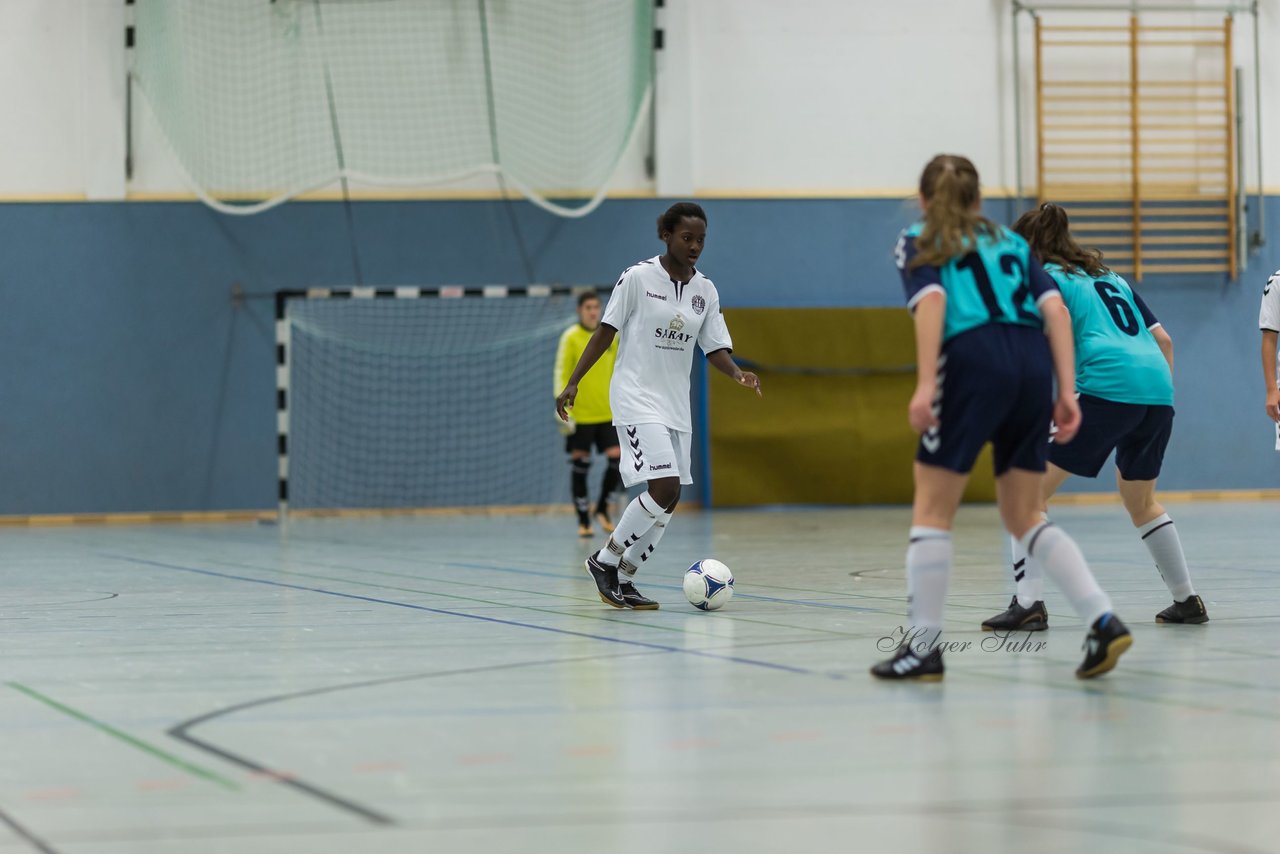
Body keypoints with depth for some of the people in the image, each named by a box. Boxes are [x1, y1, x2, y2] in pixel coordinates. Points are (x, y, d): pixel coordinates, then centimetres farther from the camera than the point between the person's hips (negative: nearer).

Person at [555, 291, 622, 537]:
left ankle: (602, 508, 14)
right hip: (580, 415, -3)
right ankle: (583, 520, 9)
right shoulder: (571, 338, -5)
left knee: (617, 459, -7)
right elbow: (561, 374, -7)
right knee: (580, 465, 0)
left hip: (608, 413, 3)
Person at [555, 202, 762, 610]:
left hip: (676, 404, 6)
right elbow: (605, 331, -3)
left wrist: (737, 373, -14)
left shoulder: (705, 290, 7)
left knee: (669, 499, 3)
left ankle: (623, 579, 14)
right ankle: (605, 560, -3)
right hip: (637, 397, -6)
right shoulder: (638, 278, -7)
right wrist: (572, 382, -5)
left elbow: (715, 349, 7)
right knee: (664, 487, -19)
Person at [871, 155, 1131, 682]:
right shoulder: (1012, 243, 29)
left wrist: (925, 385, -13)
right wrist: (1067, 392, 8)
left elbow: (931, 301, -4)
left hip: (973, 359, -5)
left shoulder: (919, 243, 16)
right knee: (1024, 517, 13)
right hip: (1033, 363, 5)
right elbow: (1055, 309, 14)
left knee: (932, 508, 6)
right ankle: (1103, 621, -2)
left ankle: (924, 645, 4)